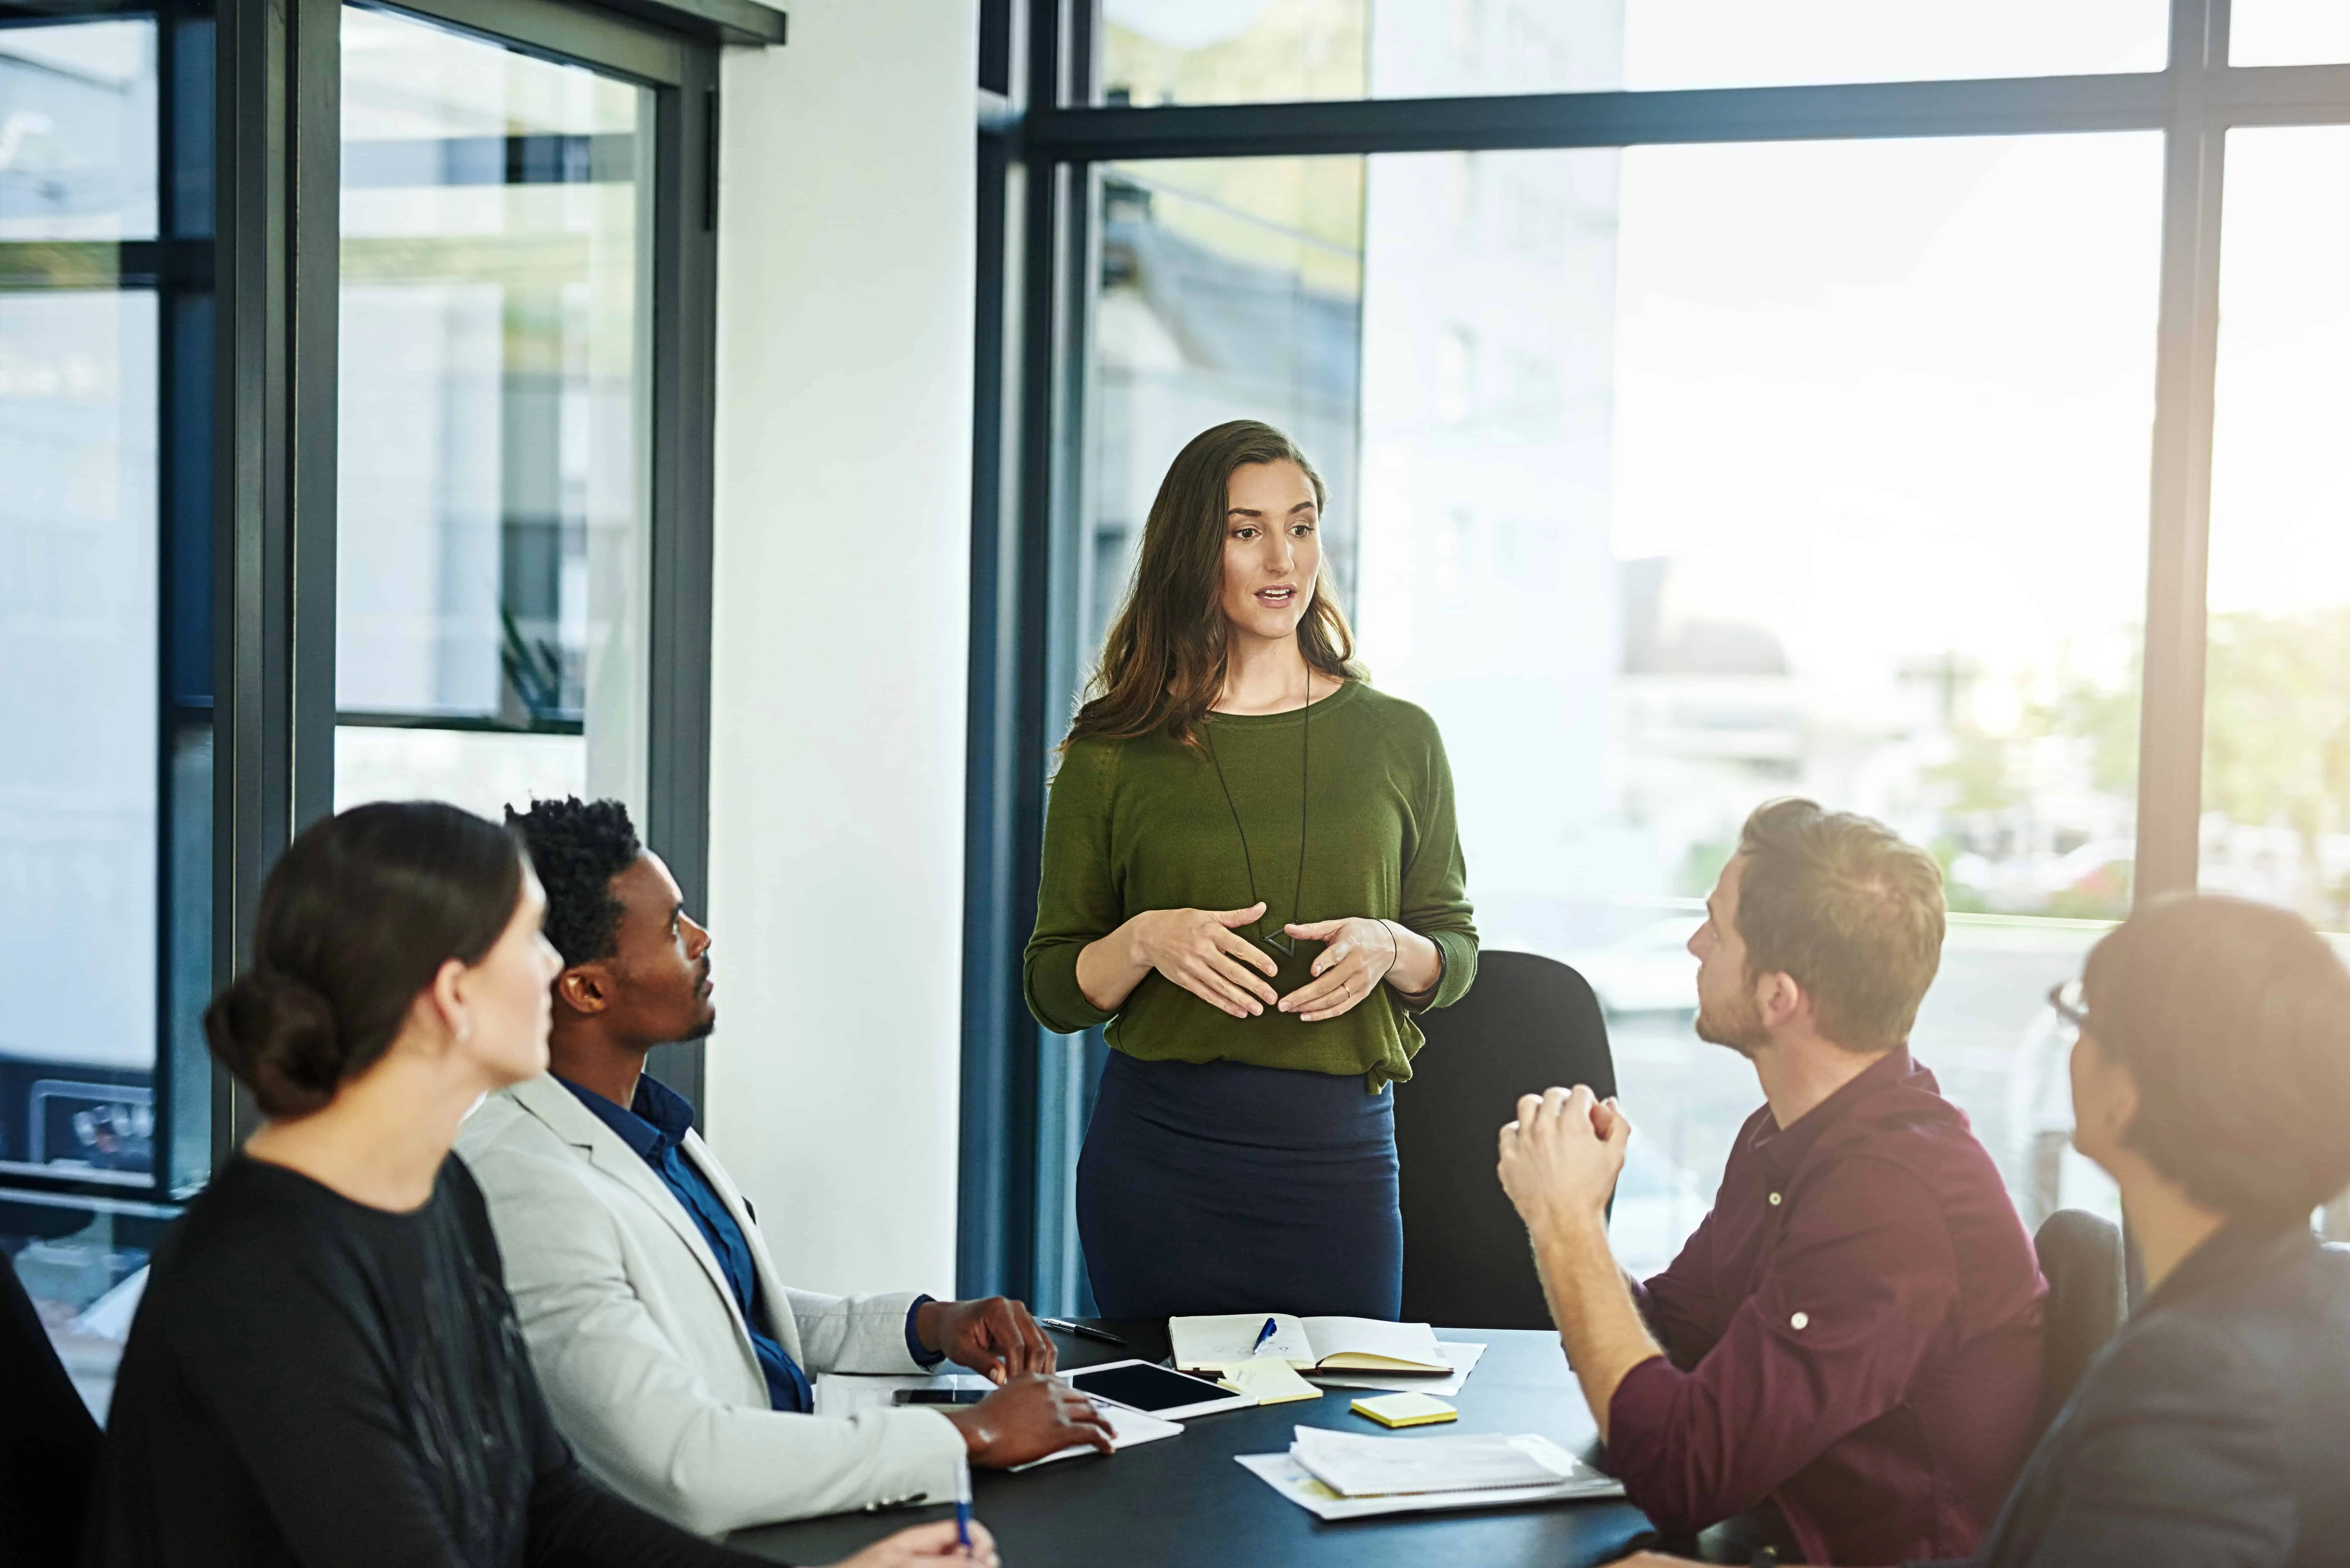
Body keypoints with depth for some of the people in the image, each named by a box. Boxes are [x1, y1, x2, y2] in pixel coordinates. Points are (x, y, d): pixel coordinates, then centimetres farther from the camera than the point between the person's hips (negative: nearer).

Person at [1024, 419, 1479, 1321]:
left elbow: (1456, 950, 12)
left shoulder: (1398, 739, 6)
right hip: (1157, 1153, -1)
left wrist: (1388, 949, -9)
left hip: (1341, 1155, 1)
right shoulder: (1115, 753, 2)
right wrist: (1143, 942, -14)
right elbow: (1054, 992, 5)